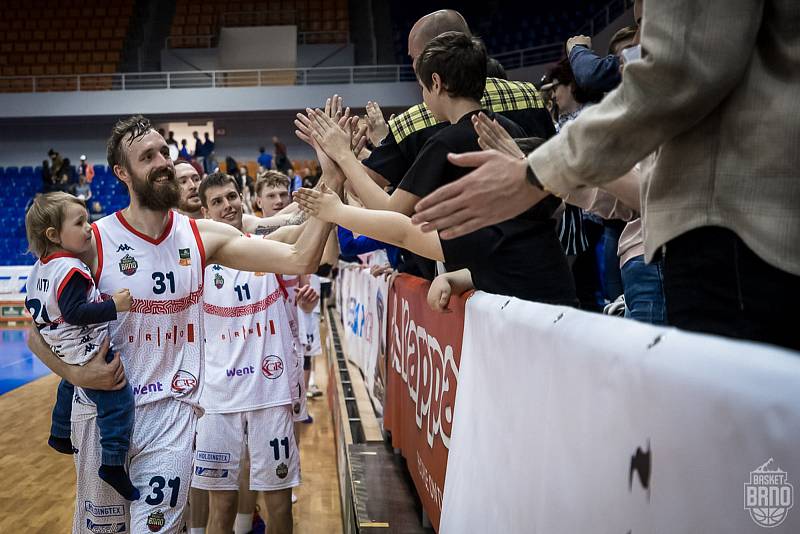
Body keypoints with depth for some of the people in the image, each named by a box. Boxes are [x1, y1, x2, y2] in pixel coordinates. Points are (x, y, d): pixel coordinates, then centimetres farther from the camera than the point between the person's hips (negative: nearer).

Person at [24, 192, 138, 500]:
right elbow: (74, 312, -31)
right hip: (86, 354, -11)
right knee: (117, 401, -11)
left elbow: (32, 304, 18)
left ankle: (60, 436, 53)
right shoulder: (71, 270, -24)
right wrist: (113, 306, -32)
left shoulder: (40, 267, 6)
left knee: (70, 387, 35)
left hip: (64, 352, 11)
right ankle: (113, 463, -12)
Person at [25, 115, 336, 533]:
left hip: (172, 414, 0)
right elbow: (38, 332, -2)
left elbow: (299, 259, -12)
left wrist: (331, 179, -22)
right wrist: (76, 373, -21)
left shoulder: (203, 237, -4)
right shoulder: (92, 243, -11)